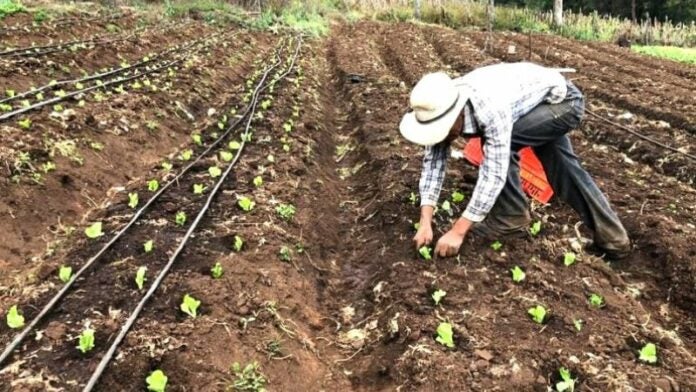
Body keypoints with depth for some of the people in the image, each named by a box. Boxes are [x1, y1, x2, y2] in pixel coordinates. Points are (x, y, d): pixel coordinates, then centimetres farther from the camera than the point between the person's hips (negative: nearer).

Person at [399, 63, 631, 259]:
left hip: (563, 100, -8)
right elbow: (433, 161, -16)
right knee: (563, 169, 12)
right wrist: (425, 222, -24)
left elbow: (494, 174, -41)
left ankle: (511, 218, -7)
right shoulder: (441, 107, -20)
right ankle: (613, 238, 24)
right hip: (546, 102, 8)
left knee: (500, 144, -25)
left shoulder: (491, 110, -43)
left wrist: (457, 231, -39)